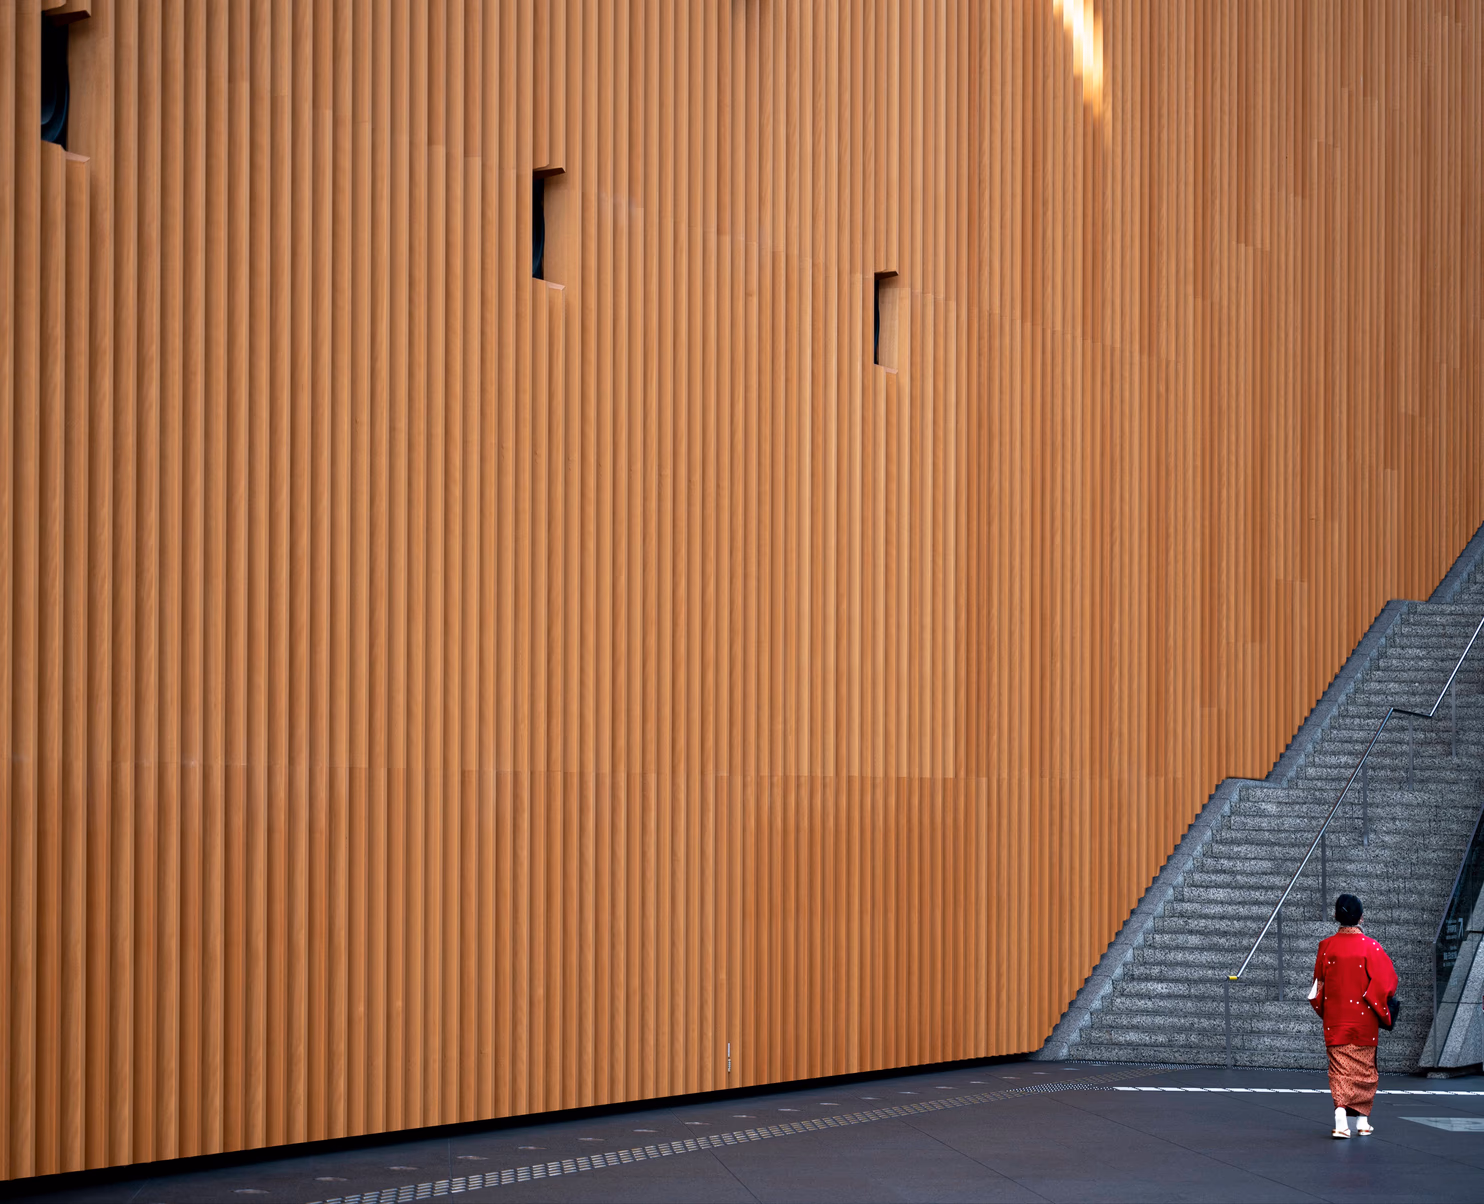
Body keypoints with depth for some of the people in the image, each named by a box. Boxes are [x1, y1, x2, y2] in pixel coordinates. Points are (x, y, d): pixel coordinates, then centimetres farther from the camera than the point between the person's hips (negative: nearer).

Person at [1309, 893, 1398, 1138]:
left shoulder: (1326, 946, -2)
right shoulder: (1370, 947, -9)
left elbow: (1318, 984, 5)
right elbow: (1386, 981, -7)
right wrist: (1381, 1011, 9)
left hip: (1335, 1019, 1)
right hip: (1363, 1017, -1)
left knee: (1339, 1067, 3)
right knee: (1363, 1068, 12)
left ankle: (1341, 1121, -13)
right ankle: (1363, 1120, 17)